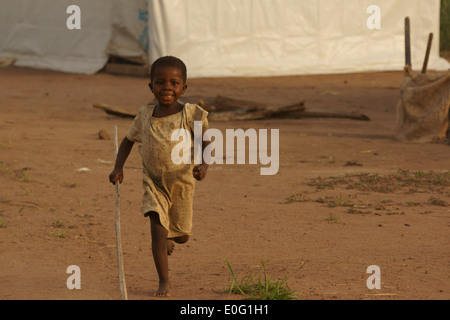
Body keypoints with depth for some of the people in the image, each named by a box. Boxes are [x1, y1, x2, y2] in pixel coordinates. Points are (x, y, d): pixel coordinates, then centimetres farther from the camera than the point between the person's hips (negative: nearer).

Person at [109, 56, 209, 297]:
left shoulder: (191, 115, -11)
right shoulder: (145, 116, -3)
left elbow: (206, 144, -7)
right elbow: (128, 140, 11)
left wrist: (203, 166, -26)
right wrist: (118, 168, -1)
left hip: (182, 184, 0)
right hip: (154, 183, 0)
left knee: (182, 236, 12)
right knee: (157, 230, -12)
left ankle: (169, 236, 50)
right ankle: (164, 282, -1)